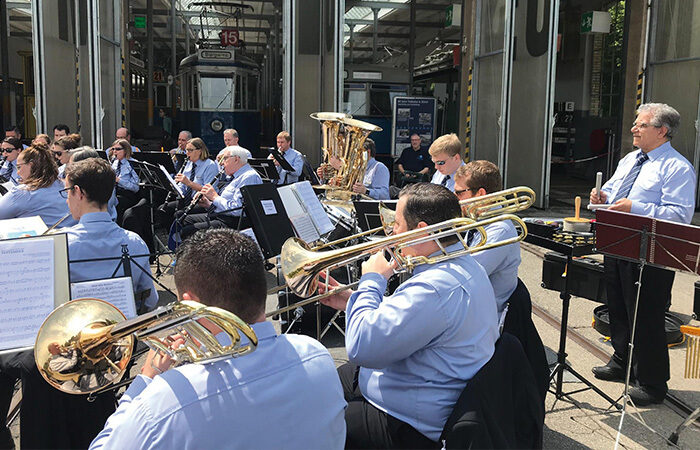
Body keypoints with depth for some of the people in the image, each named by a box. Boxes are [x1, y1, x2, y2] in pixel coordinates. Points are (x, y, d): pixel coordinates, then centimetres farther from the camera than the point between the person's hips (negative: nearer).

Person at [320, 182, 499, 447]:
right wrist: (351, 301, 6)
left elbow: (361, 347, -33)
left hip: (413, 431, -11)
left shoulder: (434, 289, -34)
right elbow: (403, 320, 14)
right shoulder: (464, 265, 2)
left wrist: (372, 282, -19)